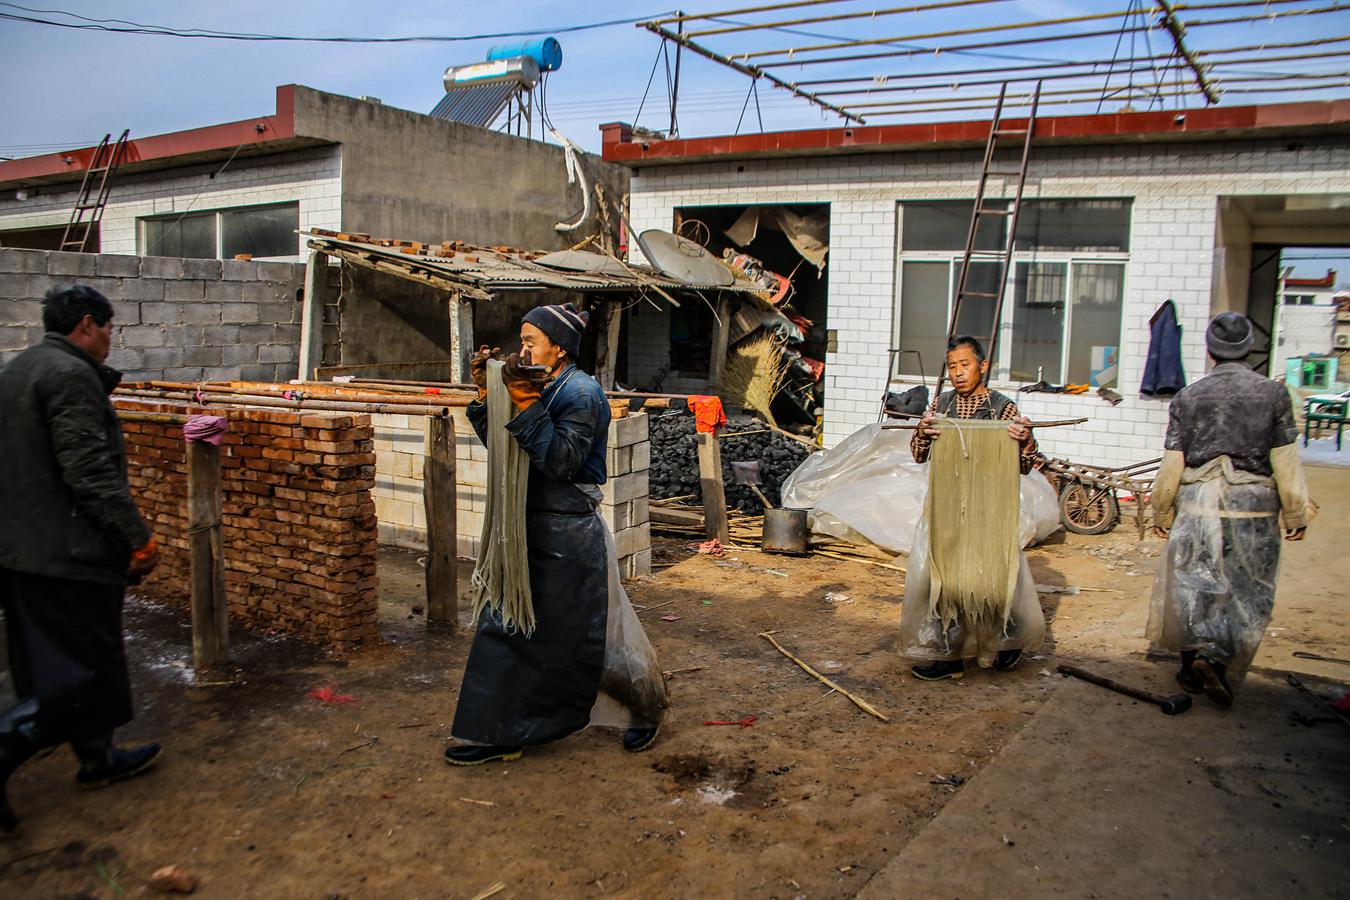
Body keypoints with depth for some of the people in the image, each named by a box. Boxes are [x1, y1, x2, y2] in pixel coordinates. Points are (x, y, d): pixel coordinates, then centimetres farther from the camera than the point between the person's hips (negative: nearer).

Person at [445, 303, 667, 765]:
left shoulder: (581, 393, -15)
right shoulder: (541, 388, 9)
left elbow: (562, 461, -24)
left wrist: (525, 406, -26)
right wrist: (486, 396, 3)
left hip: (571, 538, -8)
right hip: (531, 531, 8)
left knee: (587, 637, 5)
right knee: (506, 626, 9)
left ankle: (646, 708, 28)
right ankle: (500, 733, 20)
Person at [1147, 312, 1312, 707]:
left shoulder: (1187, 397, 0)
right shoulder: (1273, 393, -2)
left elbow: (1172, 466, 0)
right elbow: (1285, 462, -1)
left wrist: (1162, 512, 11)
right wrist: (1297, 514, 9)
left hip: (1198, 506, 1)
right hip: (1254, 509, -1)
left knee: (1194, 587, 12)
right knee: (1247, 594, 9)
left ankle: (1191, 665, 17)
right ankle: (1217, 659, -6)